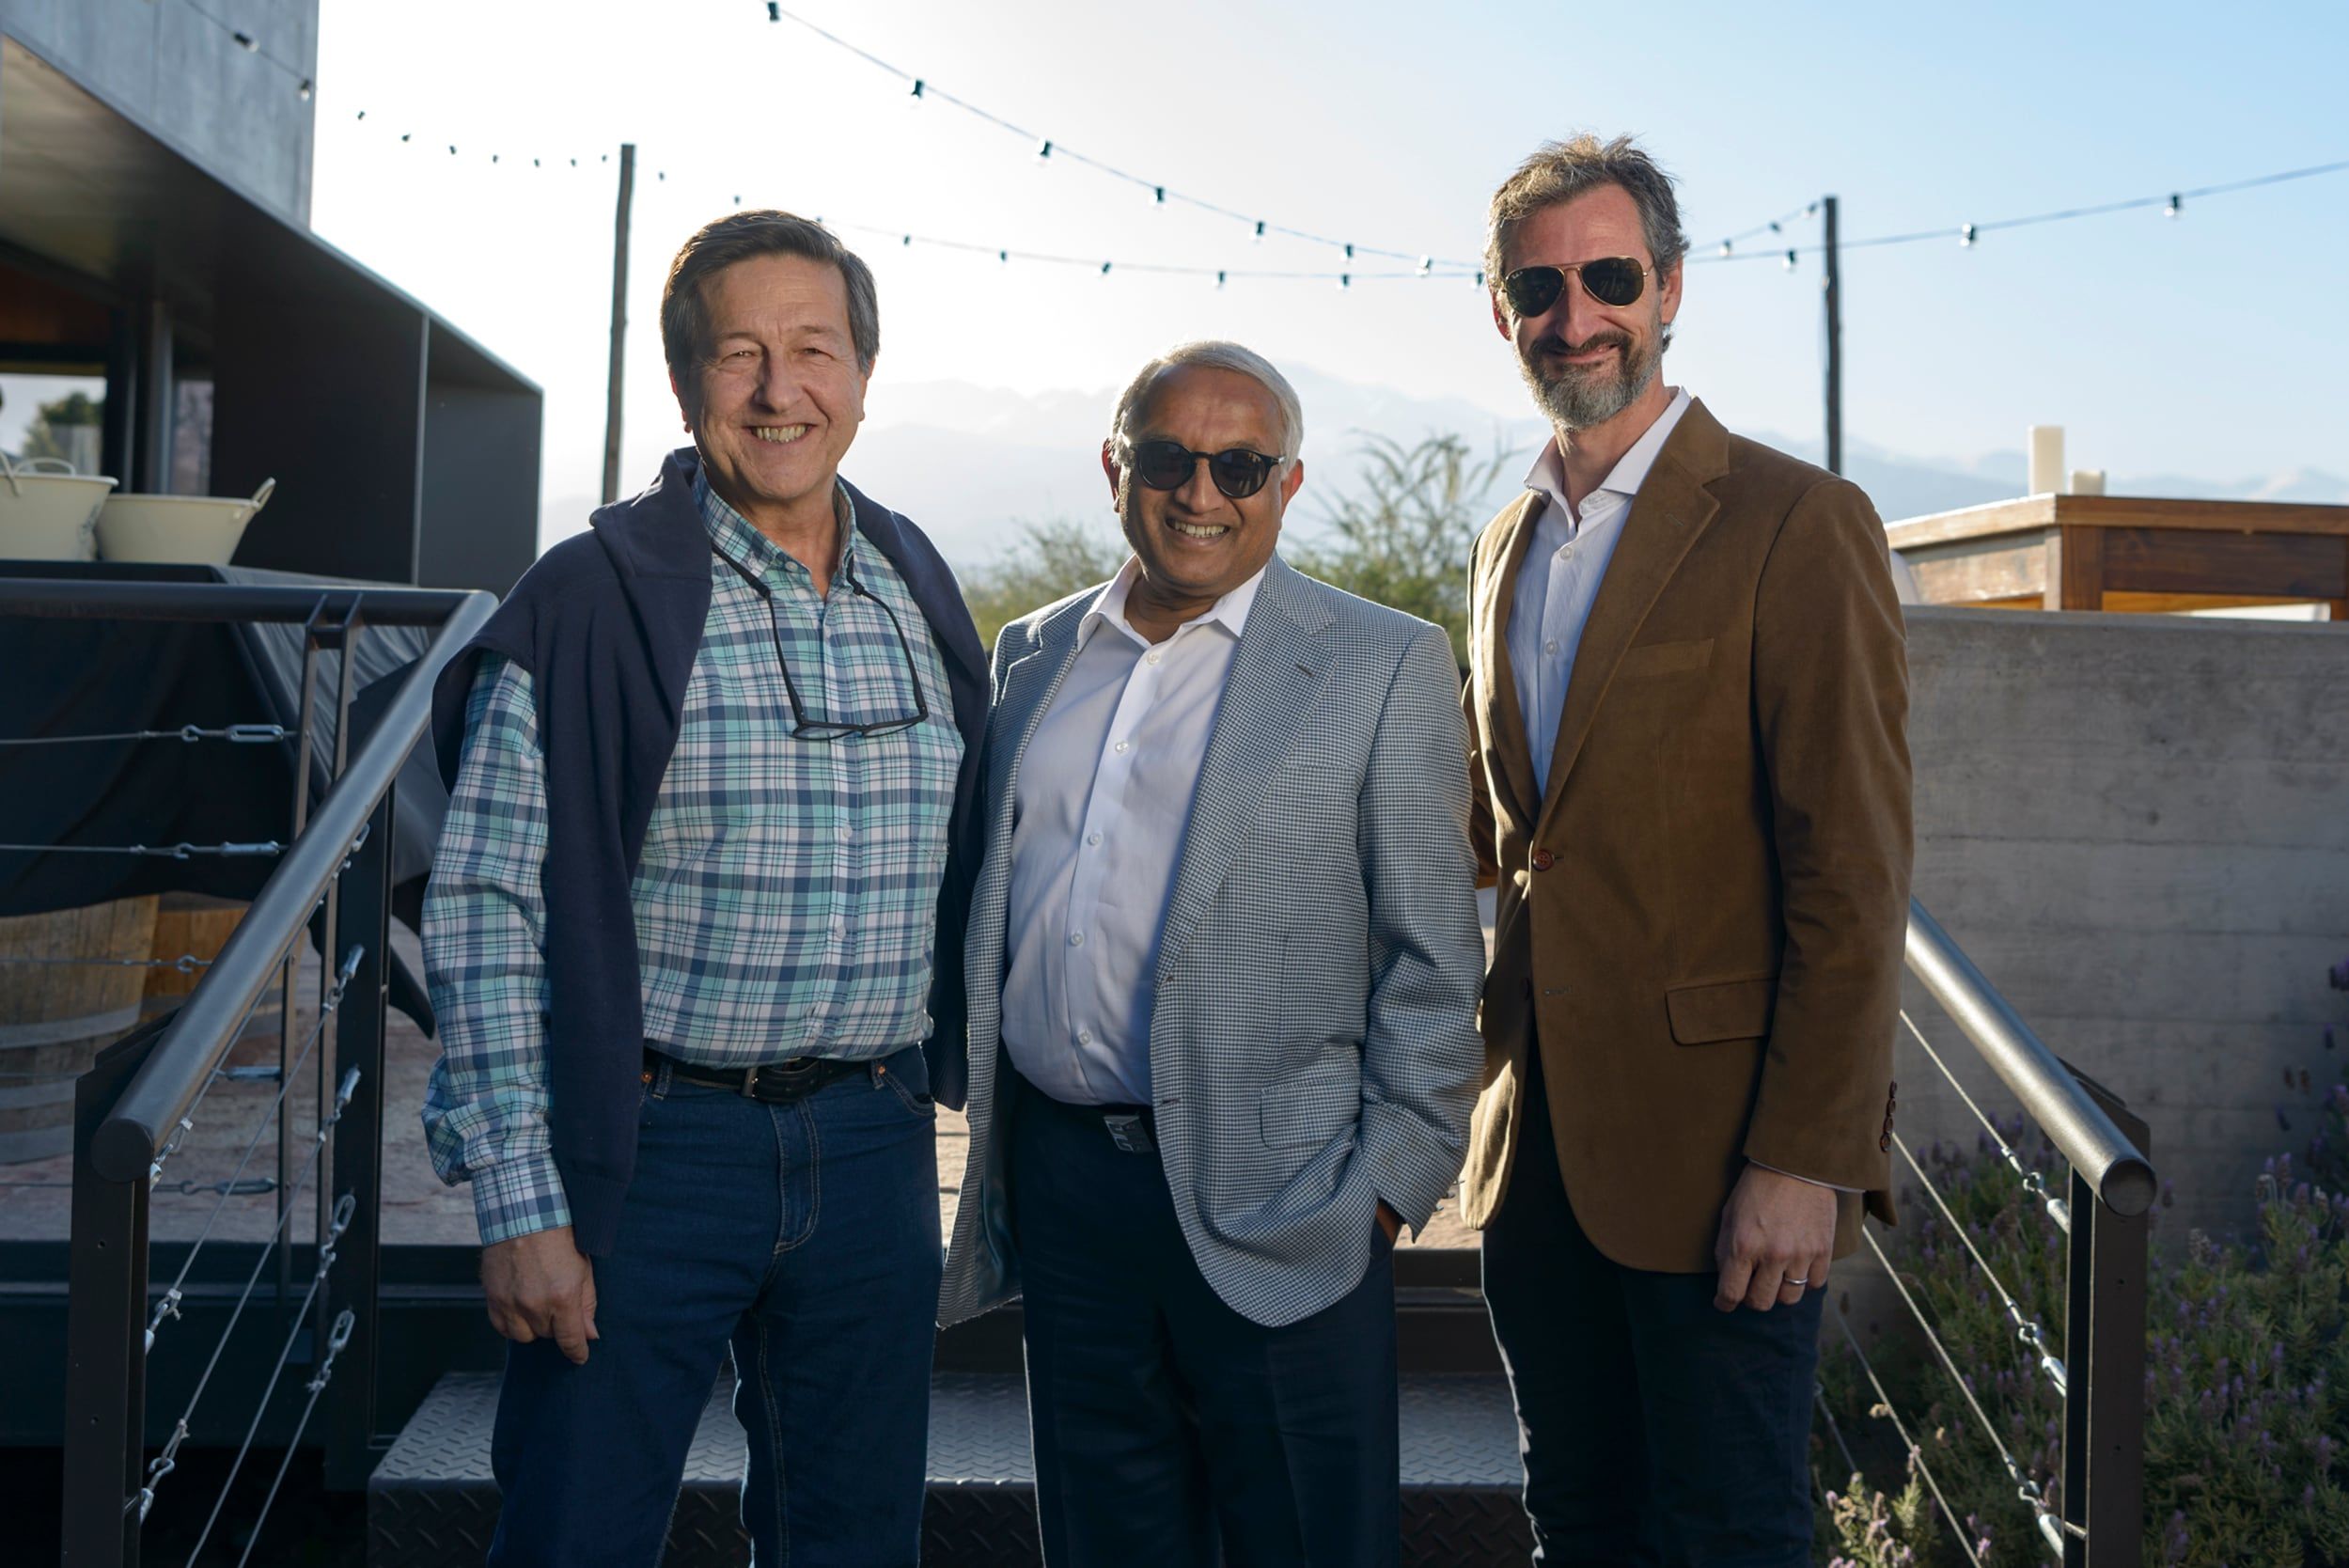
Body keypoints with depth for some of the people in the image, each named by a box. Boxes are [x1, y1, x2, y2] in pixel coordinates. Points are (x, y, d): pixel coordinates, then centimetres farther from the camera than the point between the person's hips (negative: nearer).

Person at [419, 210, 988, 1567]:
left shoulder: (921, 598, 9)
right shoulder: (594, 600, -8)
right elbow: (487, 912, -10)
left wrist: (956, 1091, 12)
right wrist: (520, 1205, -14)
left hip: (875, 1144, 5)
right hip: (654, 1147, -4)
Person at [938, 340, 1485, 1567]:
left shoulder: (1383, 668, -2)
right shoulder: (1033, 657, 13)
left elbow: (1430, 959, -4)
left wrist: (1393, 1181, -9)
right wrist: (985, 1112, 12)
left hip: (1272, 1210, -4)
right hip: (1058, 1180, 4)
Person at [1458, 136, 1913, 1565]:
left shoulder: (1798, 526, -9)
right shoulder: (1509, 548, 14)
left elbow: (1855, 880, -14)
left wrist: (1808, 1159, -17)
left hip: (1715, 1156, -6)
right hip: (1537, 1146, 7)